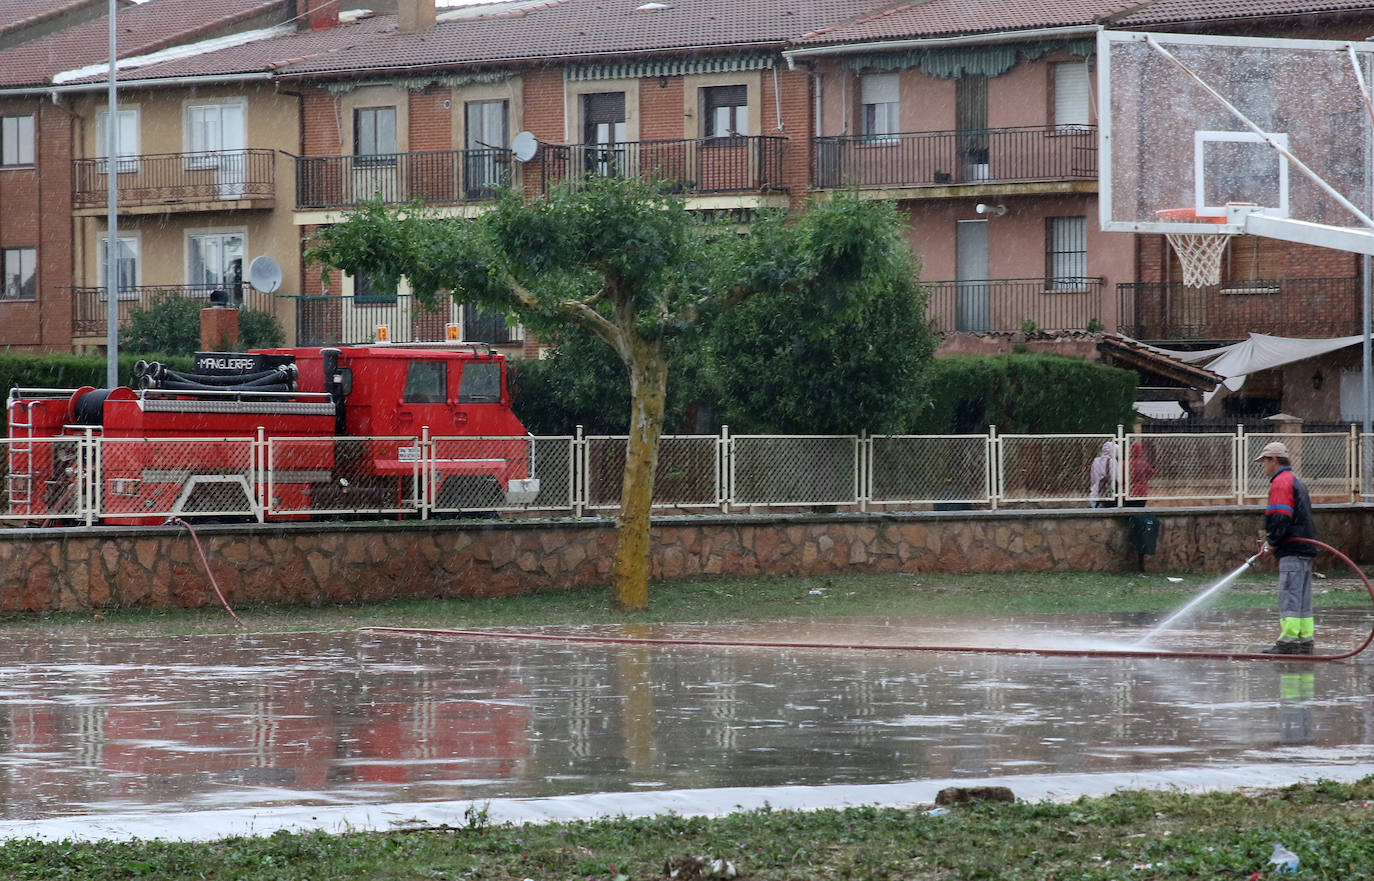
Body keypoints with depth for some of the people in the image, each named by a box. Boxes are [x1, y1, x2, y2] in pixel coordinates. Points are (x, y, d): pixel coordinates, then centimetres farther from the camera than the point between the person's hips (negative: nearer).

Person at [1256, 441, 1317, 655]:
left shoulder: (1280, 482, -10)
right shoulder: (1297, 482, 23)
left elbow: (1279, 517, -19)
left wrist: (1272, 541, -5)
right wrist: (1272, 541, 17)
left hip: (1292, 550, -10)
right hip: (1305, 549, 10)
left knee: (1289, 597, -11)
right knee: (1302, 599, 11)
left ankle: (1288, 642, -14)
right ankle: (1306, 641, 12)